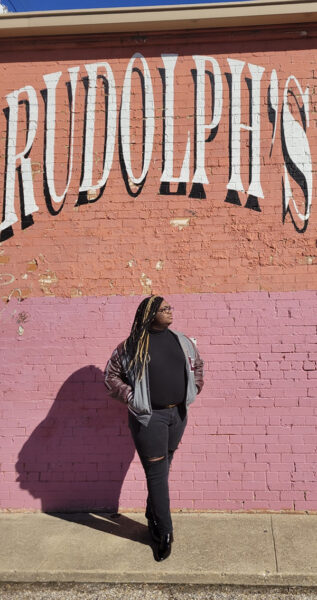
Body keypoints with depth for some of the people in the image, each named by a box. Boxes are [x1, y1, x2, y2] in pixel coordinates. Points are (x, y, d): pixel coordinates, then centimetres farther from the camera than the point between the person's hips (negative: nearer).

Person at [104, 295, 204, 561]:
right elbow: (110, 375, -3)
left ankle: (153, 517, 37)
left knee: (161, 471, 17)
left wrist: (193, 389, 12)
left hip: (178, 414, 5)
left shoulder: (182, 341, 6)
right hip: (149, 417, -5)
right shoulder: (131, 345, -9)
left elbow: (198, 364, 22)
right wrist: (131, 397, -10)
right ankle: (165, 533, 14)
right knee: (157, 474, 0)